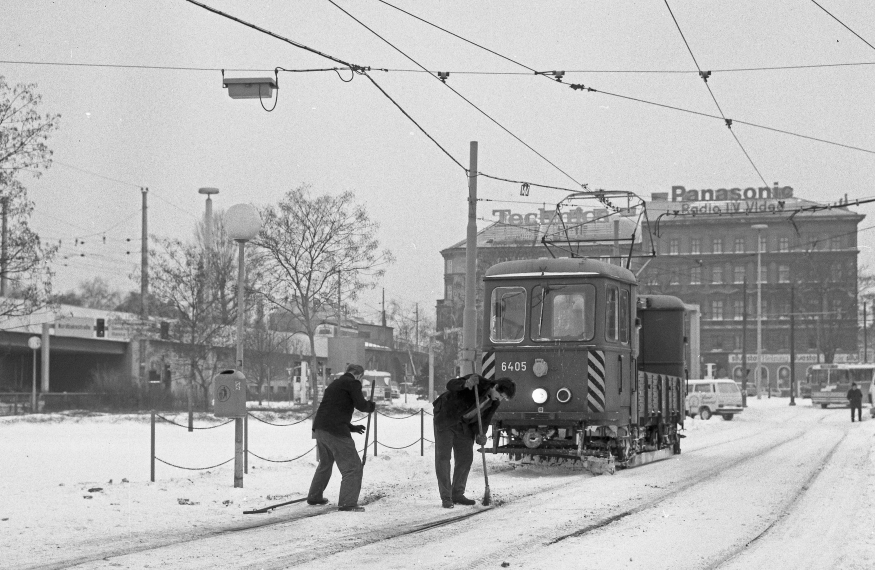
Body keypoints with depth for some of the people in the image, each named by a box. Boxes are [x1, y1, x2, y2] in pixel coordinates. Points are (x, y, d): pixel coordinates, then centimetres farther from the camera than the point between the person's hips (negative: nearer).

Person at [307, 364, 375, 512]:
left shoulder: (335, 384, 26)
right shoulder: (353, 383, -1)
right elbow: (360, 405, -8)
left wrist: (353, 427, 32)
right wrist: (372, 405, 14)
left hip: (320, 429, 9)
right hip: (336, 431, -9)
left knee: (325, 463, 28)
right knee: (352, 466, -4)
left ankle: (314, 497, 38)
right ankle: (347, 503, -11)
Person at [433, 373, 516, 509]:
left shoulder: (495, 402, -5)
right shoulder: (479, 383, -26)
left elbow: (485, 419, 4)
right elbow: (450, 385, -31)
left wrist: (480, 434, -16)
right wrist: (465, 384, -52)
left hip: (464, 424, 7)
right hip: (446, 418, -7)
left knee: (466, 458, 4)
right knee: (443, 456, -7)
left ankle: (457, 494, 16)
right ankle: (446, 498, -5)